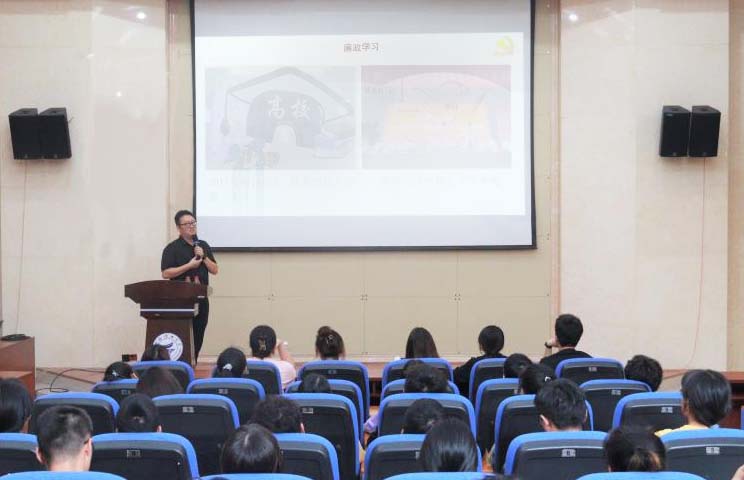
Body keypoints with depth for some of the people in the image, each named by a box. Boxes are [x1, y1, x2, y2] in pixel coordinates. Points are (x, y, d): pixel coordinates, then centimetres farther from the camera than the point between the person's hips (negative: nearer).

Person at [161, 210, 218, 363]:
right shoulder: (172, 248, -3)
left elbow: (215, 270, 10)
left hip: (201, 299, 5)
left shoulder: (203, 246, 14)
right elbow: (166, 273, -11)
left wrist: (203, 257, -6)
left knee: (197, 339, 7)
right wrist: (189, 266, -15)